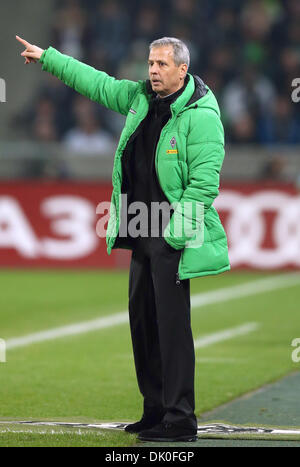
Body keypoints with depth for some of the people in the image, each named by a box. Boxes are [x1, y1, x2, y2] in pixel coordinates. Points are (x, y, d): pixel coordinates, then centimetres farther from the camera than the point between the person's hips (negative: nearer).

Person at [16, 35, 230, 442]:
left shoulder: (201, 115, -13)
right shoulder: (140, 98, 11)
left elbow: (204, 181, -17)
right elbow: (96, 83, 26)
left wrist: (176, 230, -20)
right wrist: (48, 57, 31)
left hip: (173, 236, -9)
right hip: (143, 233, 9)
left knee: (172, 324, -10)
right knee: (142, 320, 12)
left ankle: (180, 421, -7)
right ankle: (156, 411, 21)